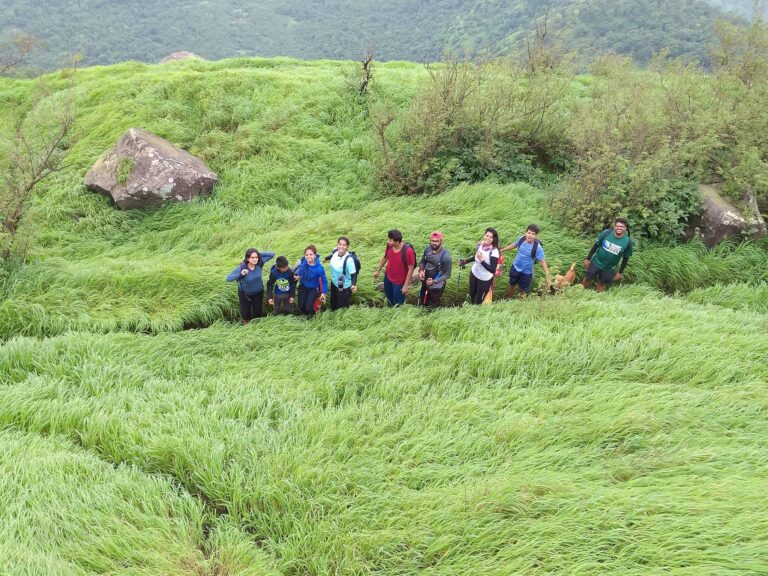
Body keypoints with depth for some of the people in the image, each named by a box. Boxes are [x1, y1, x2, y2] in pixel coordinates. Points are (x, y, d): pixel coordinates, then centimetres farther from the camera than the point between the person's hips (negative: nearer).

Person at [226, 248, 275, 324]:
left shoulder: (259, 263, -25)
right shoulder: (241, 267, -33)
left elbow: (272, 254, -18)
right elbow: (228, 278, -32)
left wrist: (259, 254, -27)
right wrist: (240, 274, -47)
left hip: (258, 292, 2)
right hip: (244, 293, -2)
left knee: (258, 312, 17)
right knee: (245, 312, 17)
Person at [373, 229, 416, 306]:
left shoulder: (408, 251, -34)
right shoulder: (389, 245, -17)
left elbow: (411, 269, -23)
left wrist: (406, 285, -19)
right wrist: (378, 271, 15)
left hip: (399, 282, -6)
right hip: (388, 277, 6)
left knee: (398, 303, 10)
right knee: (389, 297, 30)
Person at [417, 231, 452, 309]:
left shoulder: (445, 256, -27)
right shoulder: (427, 249, -10)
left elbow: (447, 274, -20)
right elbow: (422, 262, 7)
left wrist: (434, 281, -31)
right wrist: (421, 270, -14)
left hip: (436, 285, -5)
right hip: (425, 281, 5)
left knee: (431, 307, 15)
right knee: (422, 303, 26)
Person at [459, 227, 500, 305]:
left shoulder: (494, 251, -30)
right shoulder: (480, 244, -11)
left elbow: (492, 270, -31)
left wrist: (482, 260, -37)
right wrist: (466, 261, 12)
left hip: (485, 279, -6)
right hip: (474, 274, 6)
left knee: (479, 300, 14)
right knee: (471, 295, 25)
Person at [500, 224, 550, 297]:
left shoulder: (537, 247, -29)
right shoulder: (521, 239, -17)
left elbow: (543, 261, -26)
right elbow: (513, 245, 4)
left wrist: (548, 276, -29)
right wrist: (501, 250, 15)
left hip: (527, 272, -4)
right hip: (515, 267, 4)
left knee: (524, 290, 14)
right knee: (512, 285, 26)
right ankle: (508, 299, 51)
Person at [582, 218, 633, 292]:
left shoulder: (628, 241, -18)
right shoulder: (606, 233, -19)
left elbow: (625, 258, -5)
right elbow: (596, 245, -5)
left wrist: (620, 272, 0)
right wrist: (588, 259, -1)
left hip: (608, 268, 0)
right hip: (596, 263, 0)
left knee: (601, 285, 13)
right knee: (587, 279, 13)